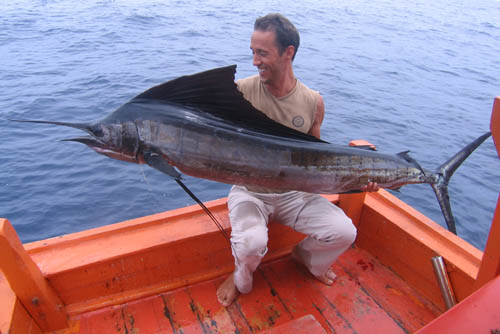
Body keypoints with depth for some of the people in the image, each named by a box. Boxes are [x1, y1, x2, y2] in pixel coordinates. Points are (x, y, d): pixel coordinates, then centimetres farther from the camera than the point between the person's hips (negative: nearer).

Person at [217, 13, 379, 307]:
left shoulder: (313, 102, -4)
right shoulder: (240, 91, -11)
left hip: (296, 192, 3)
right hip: (249, 191, -2)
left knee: (344, 232, -15)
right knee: (251, 243, -31)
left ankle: (307, 256, 23)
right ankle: (242, 279, 10)